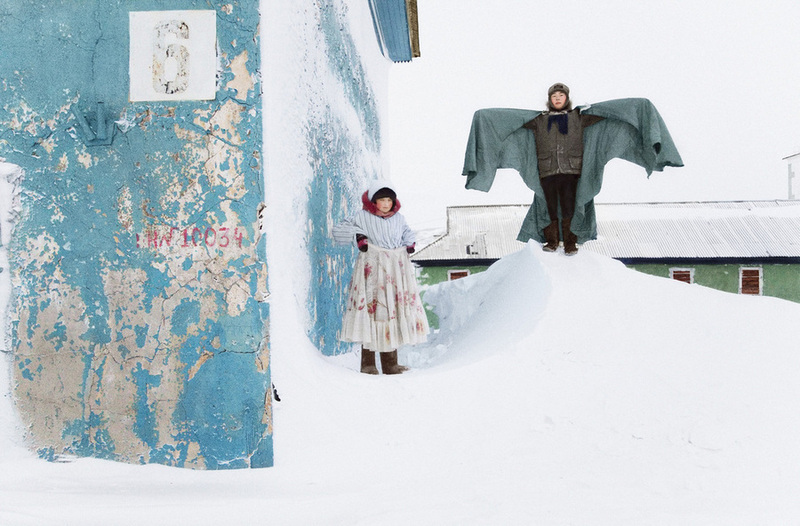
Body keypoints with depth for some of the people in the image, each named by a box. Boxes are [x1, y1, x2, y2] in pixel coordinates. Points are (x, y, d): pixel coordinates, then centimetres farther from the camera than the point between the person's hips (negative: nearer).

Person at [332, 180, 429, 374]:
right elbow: (338, 231, 2)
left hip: (398, 268, 5)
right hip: (372, 269, -4)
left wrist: (410, 242, 12)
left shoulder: (398, 218, 13)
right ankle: (368, 363, 1)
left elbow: (407, 231, 33)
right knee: (370, 307, -7)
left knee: (394, 310, 4)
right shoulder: (362, 217, 0)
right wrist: (357, 235, -11)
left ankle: (390, 363, 12)